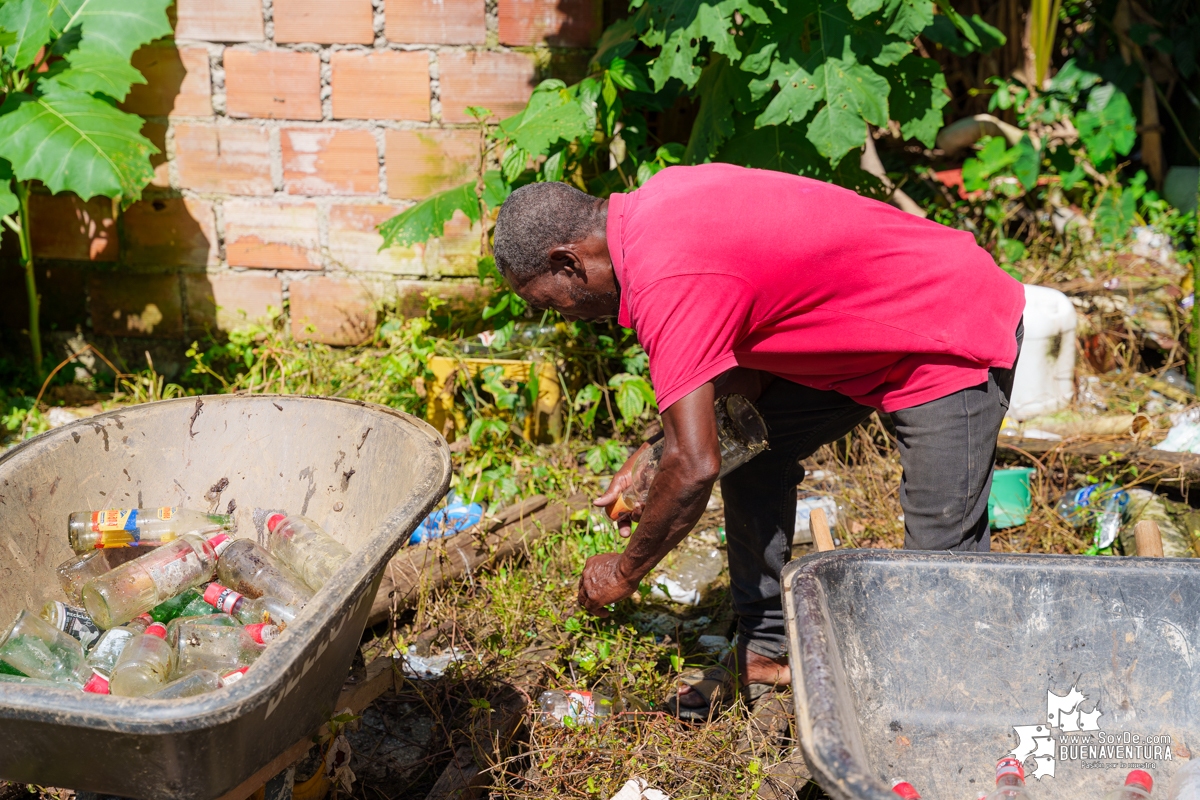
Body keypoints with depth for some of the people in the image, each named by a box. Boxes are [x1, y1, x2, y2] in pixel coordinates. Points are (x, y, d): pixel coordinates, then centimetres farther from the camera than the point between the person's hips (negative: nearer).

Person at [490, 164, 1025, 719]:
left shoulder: (666, 281, -29)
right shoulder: (652, 206, 1)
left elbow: (696, 467, -30)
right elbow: (744, 362, 10)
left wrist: (624, 573, -14)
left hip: (957, 341, -10)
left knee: (944, 565, -8)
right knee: (749, 446, 10)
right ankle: (764, 652, 16)